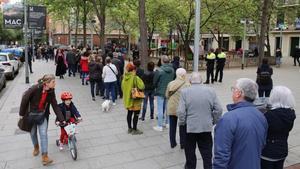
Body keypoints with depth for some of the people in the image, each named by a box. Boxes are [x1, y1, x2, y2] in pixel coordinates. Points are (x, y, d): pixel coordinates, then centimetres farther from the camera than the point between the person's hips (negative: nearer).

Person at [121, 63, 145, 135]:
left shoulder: (124, 77, 3)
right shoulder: (135, 78, -20)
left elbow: (123, 87, 12)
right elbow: (142, 86, -24)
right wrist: (140, 80, -6)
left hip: (127, 98, 8)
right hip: (135, 99, -7)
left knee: (129, 113, 17)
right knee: (136, 114, 3)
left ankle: (129, 128, 27)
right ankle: (134, 130, 9)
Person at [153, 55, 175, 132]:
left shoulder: (159, 70, -19)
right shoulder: (172, 70, -4)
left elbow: (154, 82, -10)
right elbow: (173, 80, 4)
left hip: (161, 92, -5)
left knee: (160, 109, 2)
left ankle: (159, 126, 7)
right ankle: (167, 123, 29)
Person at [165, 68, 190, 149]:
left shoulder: (170, 84, 0)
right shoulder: (186, 85, -15)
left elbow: (167, 95, 6)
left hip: (171, 108, 4)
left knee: (172, 127, 15)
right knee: (182, 127, 12)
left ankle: (172, 143, 27)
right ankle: (183, 144, 23)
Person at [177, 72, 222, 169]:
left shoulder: (185, 92, -11)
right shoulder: (211, 91, -3)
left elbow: (181, 112, -14)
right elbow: (218, 110, -3)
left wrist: (182, 123, 2)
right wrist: (214, 121, 10)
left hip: (190, 128, -1)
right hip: (207, 127, 2)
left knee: (190, 154, 16)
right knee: (207, 154, 14)